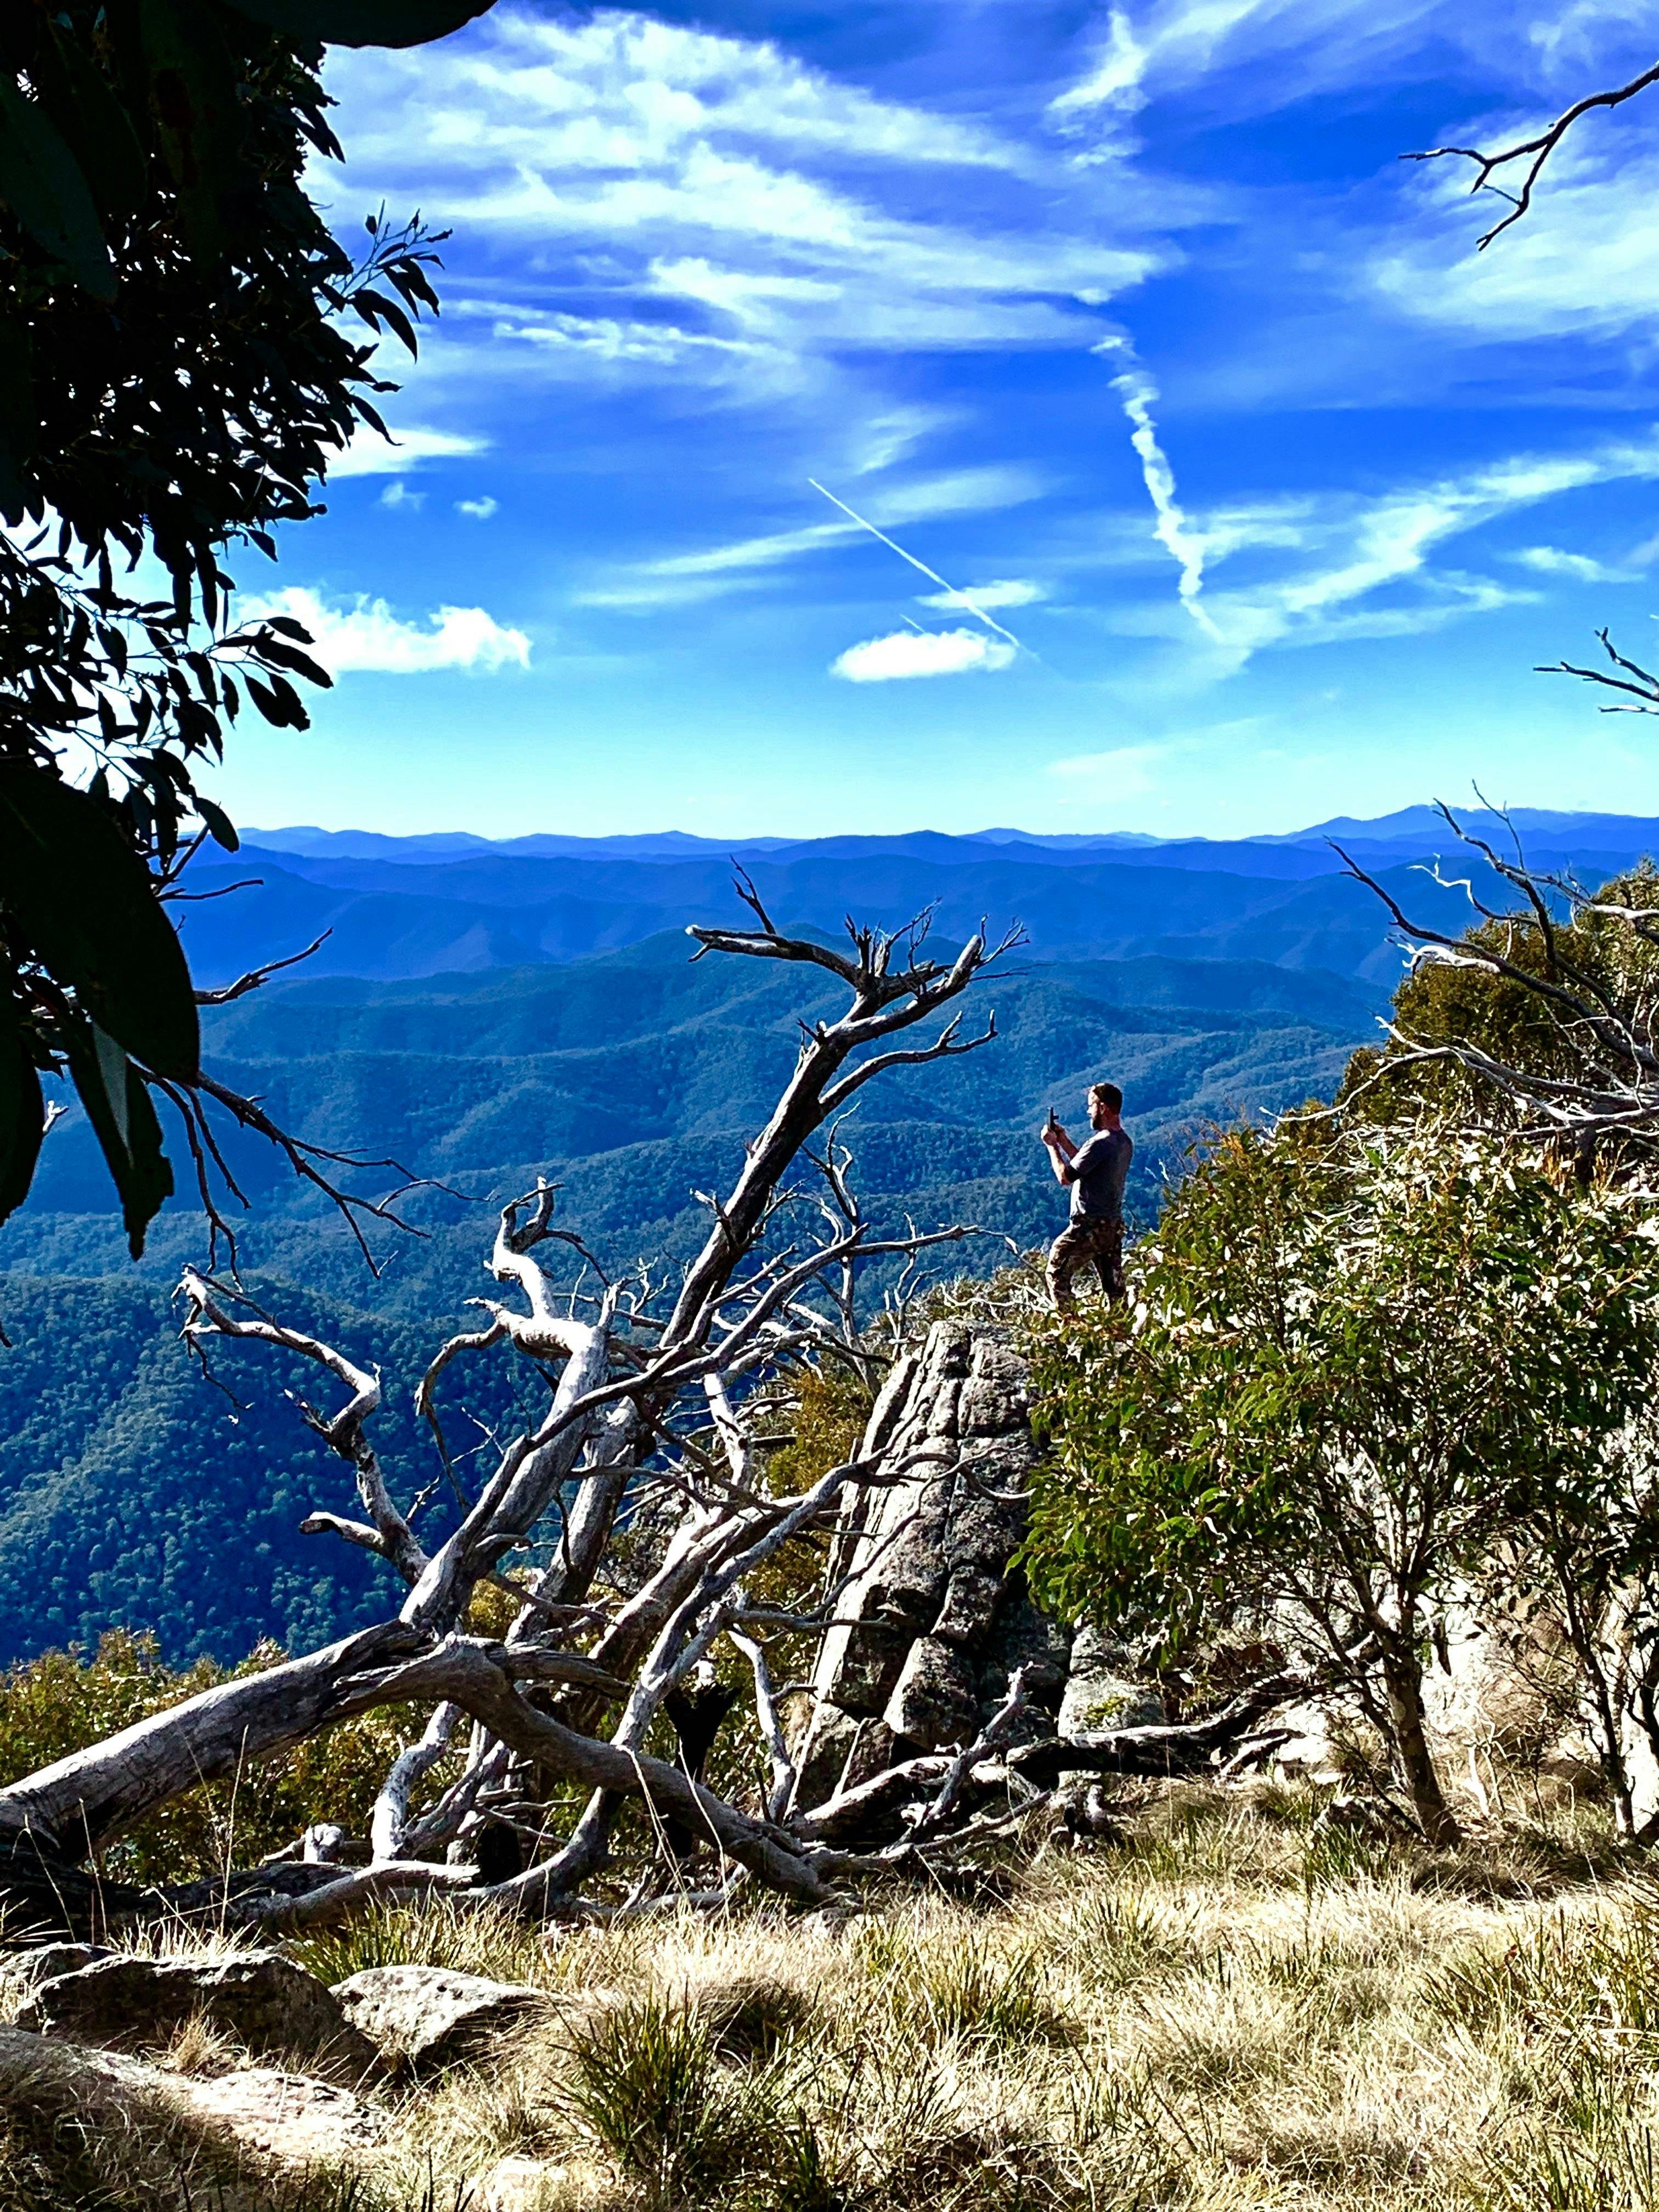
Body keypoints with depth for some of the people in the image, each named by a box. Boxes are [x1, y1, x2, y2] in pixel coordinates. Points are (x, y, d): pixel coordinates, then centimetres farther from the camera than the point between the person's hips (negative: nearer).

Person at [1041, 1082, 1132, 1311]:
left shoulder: (1100, 1143, -19)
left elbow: (1066, 1176, -18)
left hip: (1090, 1226, -9)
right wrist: (1064, 1141, 15)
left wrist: (1052, 1145, -5)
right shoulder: (1125, 1142, 11)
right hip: (1114, 1224, 9)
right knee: (1114, 1285, 10)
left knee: (1057, 1271, 1)